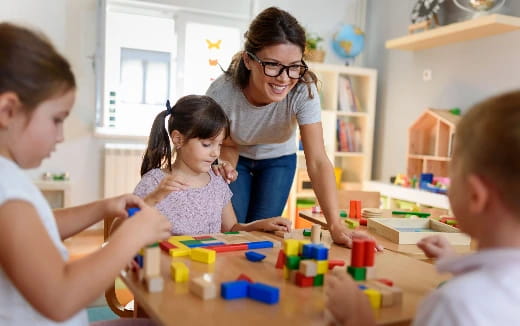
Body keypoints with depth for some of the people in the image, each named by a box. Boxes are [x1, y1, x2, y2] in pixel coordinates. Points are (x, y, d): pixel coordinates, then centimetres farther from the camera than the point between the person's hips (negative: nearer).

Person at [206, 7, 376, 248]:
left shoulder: (304, 90, -34)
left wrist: (336, 225, -47)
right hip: (238, 158, 0)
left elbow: (317, 161, -36)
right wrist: (226, 165, -39)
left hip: (278, 159, 1)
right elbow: (229, 145, -15)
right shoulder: (221, 92, -33)